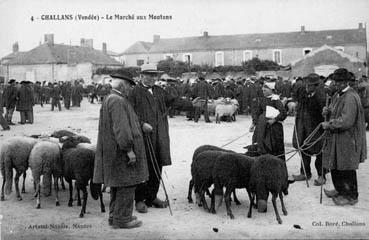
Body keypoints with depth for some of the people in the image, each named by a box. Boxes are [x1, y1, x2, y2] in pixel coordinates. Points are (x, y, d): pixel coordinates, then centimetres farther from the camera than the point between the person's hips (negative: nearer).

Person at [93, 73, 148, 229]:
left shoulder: (109, 100, 16)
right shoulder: (117, 101, -18)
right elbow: (121, 128, -25)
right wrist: (129, 150, -24)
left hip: (114, 151, 11)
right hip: (121, 151, -11)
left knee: (118, 184, 17)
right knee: (126, 185, -3)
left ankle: (115, 216, 25)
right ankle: (122, 219, 4)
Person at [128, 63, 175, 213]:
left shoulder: (159, 91, 17)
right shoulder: (135, 92, -3)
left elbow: (174, 100, 18)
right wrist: (142, 123, -19)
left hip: (159, 136, 6)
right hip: (143, 135, -6)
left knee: (157, 167, 10)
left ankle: (152, 197, 23)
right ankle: (140, 200, 10)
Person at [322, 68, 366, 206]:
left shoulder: (350, 97, -21)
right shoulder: (337, 94, 10)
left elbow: (346, 121, -27)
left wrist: (329, 125, -17)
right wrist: (328, 111, 3)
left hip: (347, 139, -9)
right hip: (336, 137, 9)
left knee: (346, 168, 2)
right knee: (334, 166, 17)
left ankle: (351, 196, 17)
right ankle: (340, 190, 34)